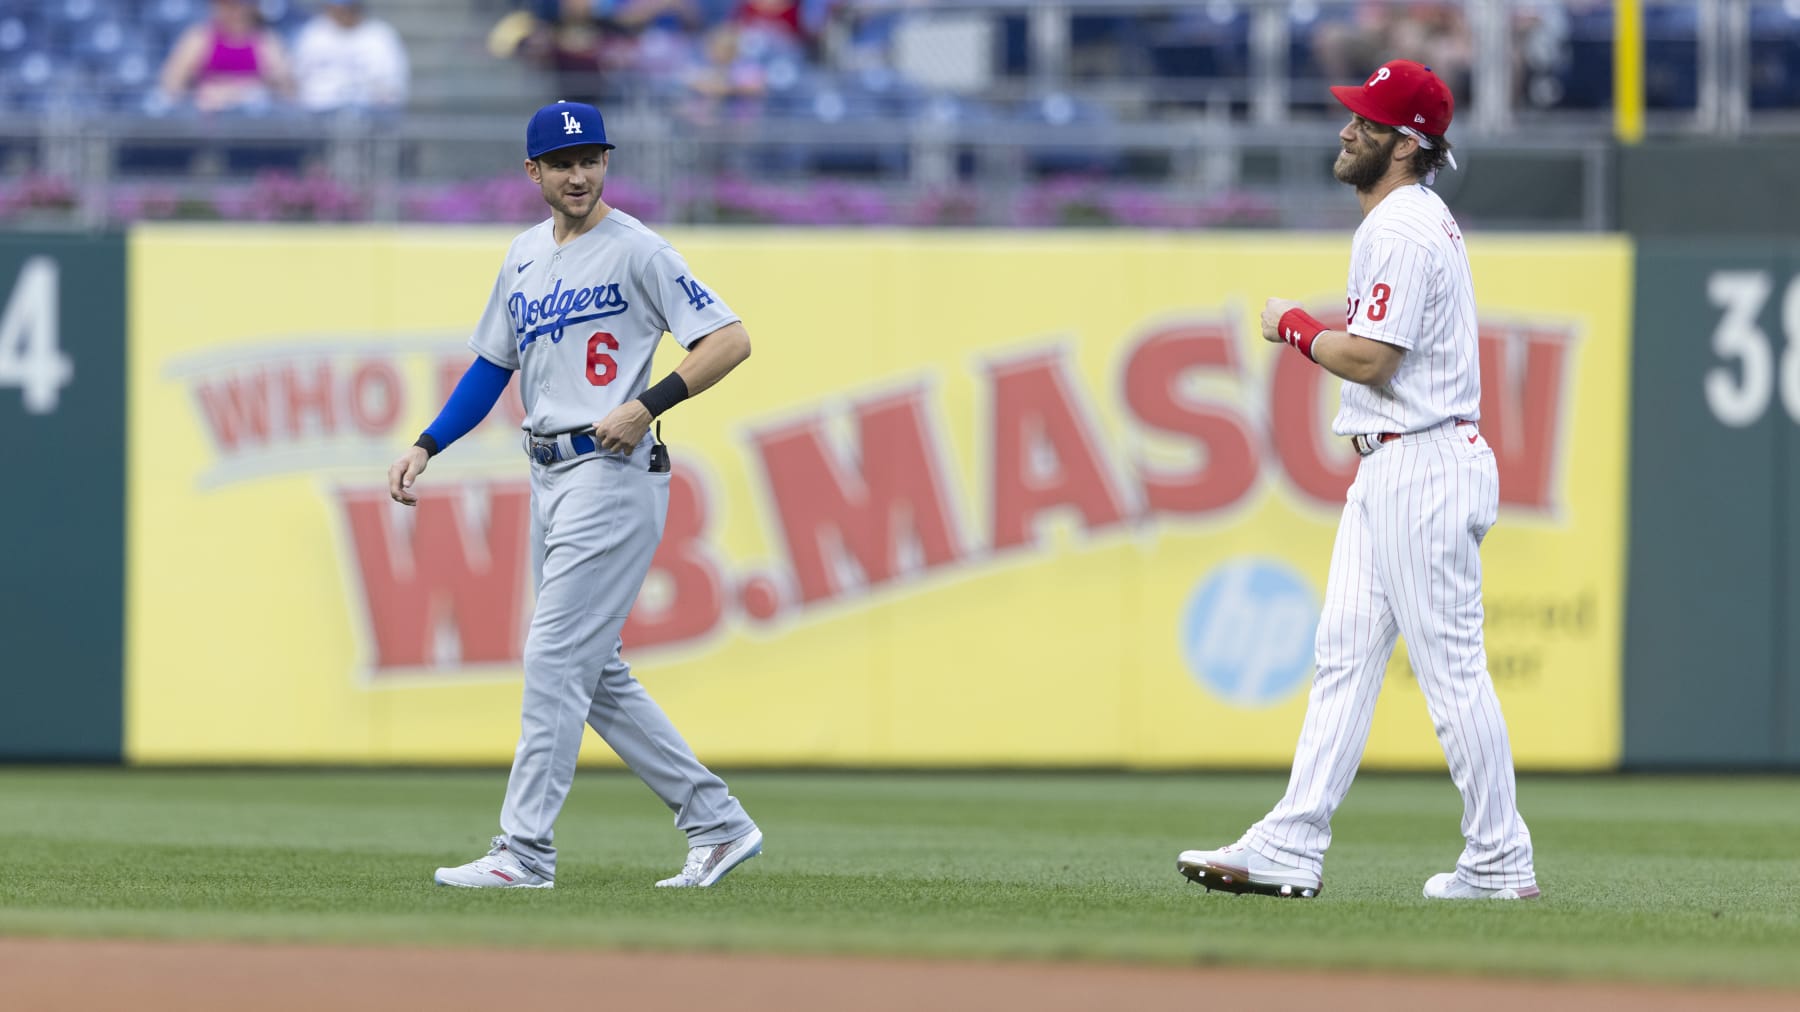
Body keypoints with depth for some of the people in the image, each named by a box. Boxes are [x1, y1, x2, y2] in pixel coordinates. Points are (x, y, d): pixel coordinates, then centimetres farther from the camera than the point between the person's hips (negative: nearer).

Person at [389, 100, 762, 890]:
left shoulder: (636, 250, -8)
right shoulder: (525, 256, 14)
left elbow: (730, 339, -12)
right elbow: (492, 365, 22)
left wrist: (646, 405, -21)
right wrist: (425, 448, 12)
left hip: (614, 474, -9)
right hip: (551, 479, 9)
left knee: (555, 659, -11)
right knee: (596, 674, 10)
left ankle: (525, 850, -10)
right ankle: (716, 824, 17)